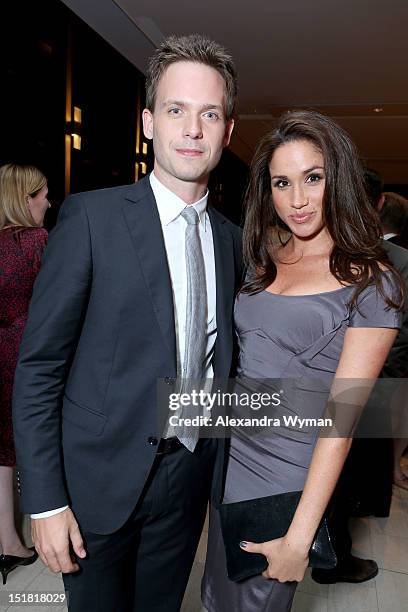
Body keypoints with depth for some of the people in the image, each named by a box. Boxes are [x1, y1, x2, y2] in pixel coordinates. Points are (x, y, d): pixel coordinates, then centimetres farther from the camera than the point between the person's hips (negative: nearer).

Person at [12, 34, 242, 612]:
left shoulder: (230, 238, 3)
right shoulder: (91, 216, -12)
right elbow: (38, 367, -12)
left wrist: (217, 465, 8)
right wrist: (45, 501, -12)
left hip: (189, 476, 5)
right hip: (100, 478, -4)